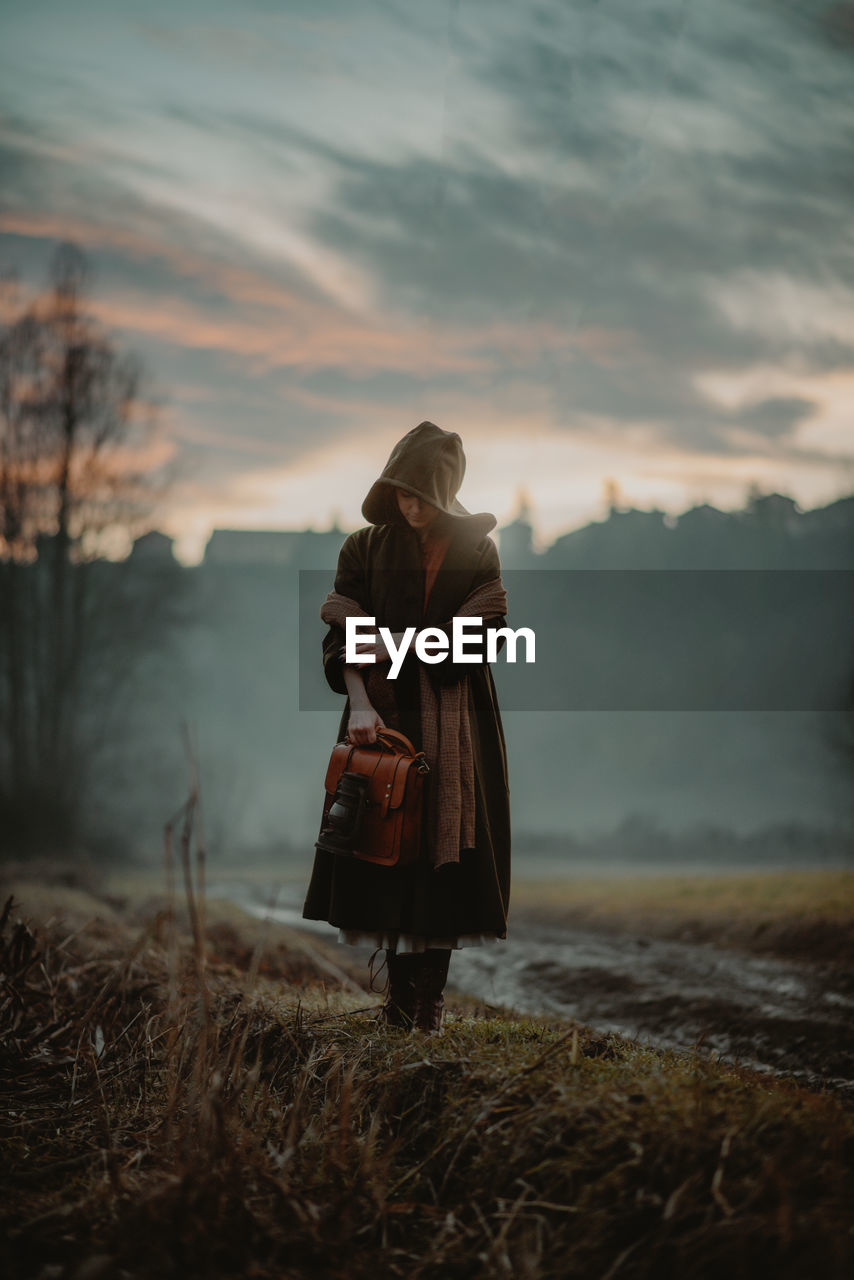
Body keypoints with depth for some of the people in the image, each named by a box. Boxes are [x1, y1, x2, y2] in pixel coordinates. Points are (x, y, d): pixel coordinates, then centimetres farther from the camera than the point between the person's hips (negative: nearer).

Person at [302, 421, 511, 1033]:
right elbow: (342, 634, -5)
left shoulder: (477, 551, 2)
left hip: (455, 721, -1)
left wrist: (397, 643, -14)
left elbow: (480, 635, -8)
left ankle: (431, 991, 3)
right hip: (385, 713, 1)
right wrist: (359, 703, -20)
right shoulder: (364, 548, 4)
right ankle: (401, 988, 8)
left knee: (445, 841, -3)